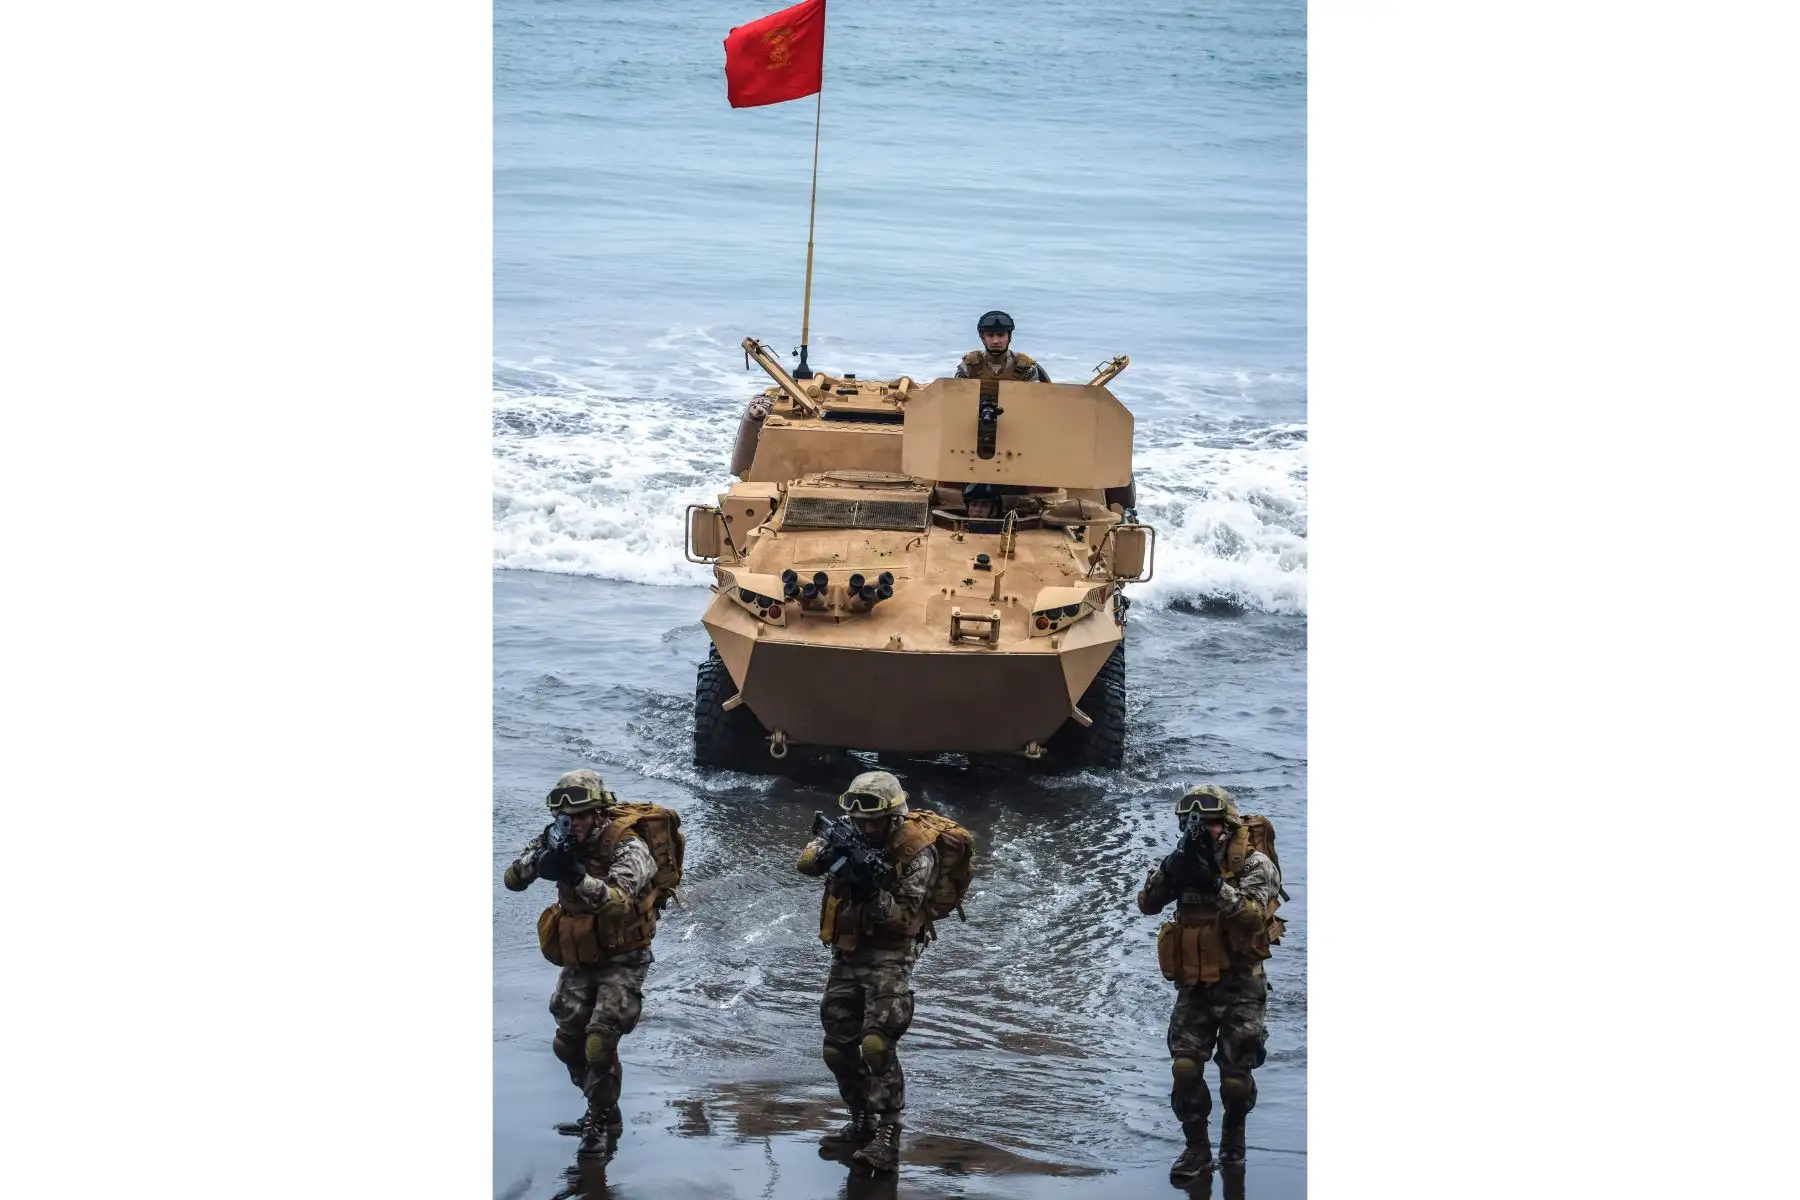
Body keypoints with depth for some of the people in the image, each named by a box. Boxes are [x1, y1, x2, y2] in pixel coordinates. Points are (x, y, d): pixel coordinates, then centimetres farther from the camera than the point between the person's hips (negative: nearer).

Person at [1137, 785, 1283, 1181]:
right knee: (1185, 1068, -8)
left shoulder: (1255, 865, -11)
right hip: (1195, 986, 4)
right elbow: (1148, 903, -7)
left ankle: (1234, 1133, 29)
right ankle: (1197, 1148, 2)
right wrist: (1173, 866, -22)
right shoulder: (1185, 863, 4)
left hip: (1239, 987, -4)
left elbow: (1252, 915, -26)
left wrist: (1214, 883, -36)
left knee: (1236, 1077, 2)